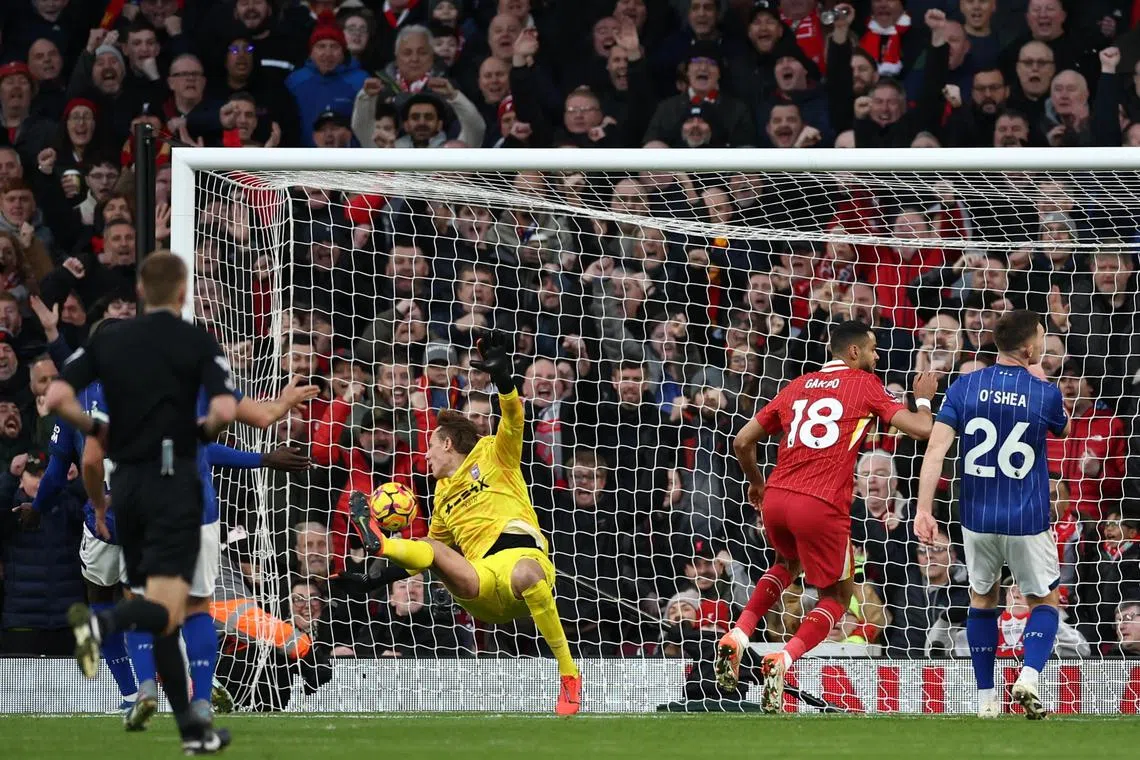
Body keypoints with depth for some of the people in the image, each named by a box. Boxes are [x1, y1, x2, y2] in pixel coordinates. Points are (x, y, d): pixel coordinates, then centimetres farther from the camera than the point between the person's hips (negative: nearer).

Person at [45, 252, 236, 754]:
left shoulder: (107, 341, 6)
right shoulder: (198, 343, -4)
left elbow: (56, 398, -4)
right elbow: (225, 410, -17)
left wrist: (96, 429, 13)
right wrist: (205, 430, 5)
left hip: (127, 482, 5)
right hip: (175, 482, -5)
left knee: (162, 611, 13)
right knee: (165, 612, -11)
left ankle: (192, 728, 14)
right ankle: (101, 623, -42)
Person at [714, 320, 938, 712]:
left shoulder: (797, 386, 19)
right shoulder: (865, 385, 4)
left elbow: (743, 442, 20)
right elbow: (921, 429, -2)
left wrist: (756, 483, 38)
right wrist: (923, 398, 20)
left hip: (776, 499, 5)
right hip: (822, 506, -5)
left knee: (788, 563, 37)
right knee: (837, 596, 14)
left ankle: (737, 636, 16)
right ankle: (782, 661, -12)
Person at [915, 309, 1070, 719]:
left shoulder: (964, 387, -4)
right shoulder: (1044, 393, -8)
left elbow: (936, 450, -11)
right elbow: (1063, 430, 16)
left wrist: (923, 509, -10)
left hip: (977, 517, 2)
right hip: (1028, 522, -2)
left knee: (982, 598, 20)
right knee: (1046, 601, 15)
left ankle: (986, 698, 16)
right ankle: (1028, 677, -9)